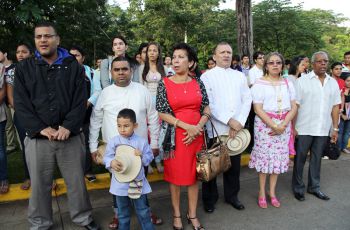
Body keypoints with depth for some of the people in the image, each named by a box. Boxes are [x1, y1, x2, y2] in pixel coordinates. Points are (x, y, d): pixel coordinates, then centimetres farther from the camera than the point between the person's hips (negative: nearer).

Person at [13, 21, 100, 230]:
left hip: (71, 136, 0)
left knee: (77, 181, 10)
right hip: (38, 138, 1)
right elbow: (21, 104, -1)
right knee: (40, 184, 12)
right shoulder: (24, 68, 6)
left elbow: (80, 101, -2)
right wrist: (42, 128, -12)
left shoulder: (74, 66, 4)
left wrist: (68, 127, -15)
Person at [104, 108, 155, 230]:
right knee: (123, 212, 18)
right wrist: (111, 162, -25)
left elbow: (149, 158, -2)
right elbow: (106, 157, -4)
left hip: (138, 182, 0)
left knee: (143, 211, 14)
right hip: (120, 183, 1)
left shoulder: (142, 141, -7)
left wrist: (142, 156, -23)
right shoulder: (113, 141, -7)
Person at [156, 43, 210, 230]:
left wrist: (198, 128, -11)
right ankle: (177, 215, 25)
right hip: (175, 135, -2)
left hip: (196, 134, 3)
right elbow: (161, 113, -8)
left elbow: (206, 109, 6)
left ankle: (192, 215, 27)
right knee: (175, 175, 7)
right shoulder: (164, 83, -4)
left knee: (193, 174, 11)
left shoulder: (198, 83, 3)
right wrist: (186, 126, -16)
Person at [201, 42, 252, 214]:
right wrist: (229, 120, -15)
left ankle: (232, 196, 32)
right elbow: (208, 104, -10)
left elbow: (247, 100, 7)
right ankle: (210, 199, 26)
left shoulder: (240, 76, 13)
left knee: (234, 165, 12)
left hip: (237, 129, 4)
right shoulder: (207, 76, 0)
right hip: (215, 129, -3)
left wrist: (240, 122, -7)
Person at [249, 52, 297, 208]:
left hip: (284, 126, 4)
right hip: (264, 125, -3)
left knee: (279, 158, 7)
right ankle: (262, 192, 17)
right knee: (264, 157, 1)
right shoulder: (260, 84, -3)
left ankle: (272, 192, 22)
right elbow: (258, 109, -10)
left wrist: (283, 125, -10)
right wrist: (273, 125, -15)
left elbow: (294, 107, 5)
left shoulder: (288, 83, 10)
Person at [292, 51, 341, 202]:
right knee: (300, 159, 8)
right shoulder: (302, 80, -5)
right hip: (304, 128, -3)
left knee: (316, 159, 14)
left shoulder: (333, 83, 8)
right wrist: (293, 127, -10)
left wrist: (335, 128, 7)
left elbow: (335, 107, 10)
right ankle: (298, 188, 22)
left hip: (323, 130, 4)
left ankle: (314, 187, 29)